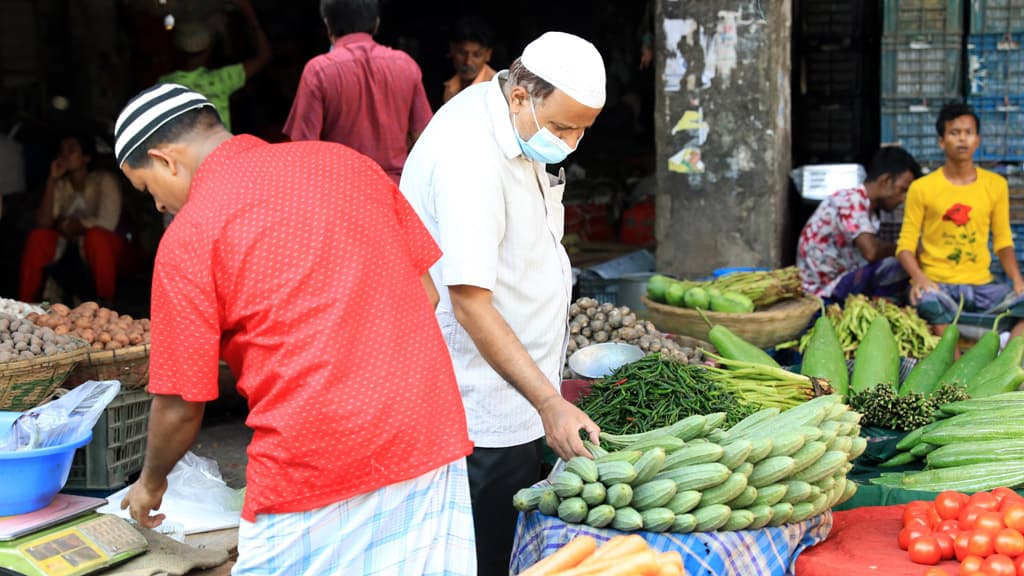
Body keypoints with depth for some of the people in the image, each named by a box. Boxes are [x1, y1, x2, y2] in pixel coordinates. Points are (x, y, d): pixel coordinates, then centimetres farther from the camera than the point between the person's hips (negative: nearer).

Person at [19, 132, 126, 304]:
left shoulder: (104, 180, -12)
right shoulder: (60, 185, -1)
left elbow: (106, 224, -21)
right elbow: (43, 224, -13)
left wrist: (71, 226, -11)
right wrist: (51, 180, -16)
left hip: (108, 248, -4)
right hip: (72, 249, 4)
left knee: (96, 236, -36)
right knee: (38, 237, -20)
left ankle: (106, 303, -28)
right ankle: (25, 303, -18)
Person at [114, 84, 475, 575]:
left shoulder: (189, 236, -4)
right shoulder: (347, 162, 10)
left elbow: (180, 405, -1)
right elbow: (426, 293, 14)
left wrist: (150, 484, 18)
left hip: (314, 471, -5)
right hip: (430, 446, 6)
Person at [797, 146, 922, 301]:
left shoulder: (867, 206, 12)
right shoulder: (851, 201, -17)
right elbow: (871, 252, -29)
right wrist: (899, 250, -10)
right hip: (825, 292, -10)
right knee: (894, 265, -25)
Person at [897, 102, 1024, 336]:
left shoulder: (996, 185, 11)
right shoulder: (922, 188, 3)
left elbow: (1002, 242, 15)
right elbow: (906, 244, 2)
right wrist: (918, 277, -18)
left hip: (981, 284, 3)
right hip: (936, 283, -3)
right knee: (931, 305, -38)